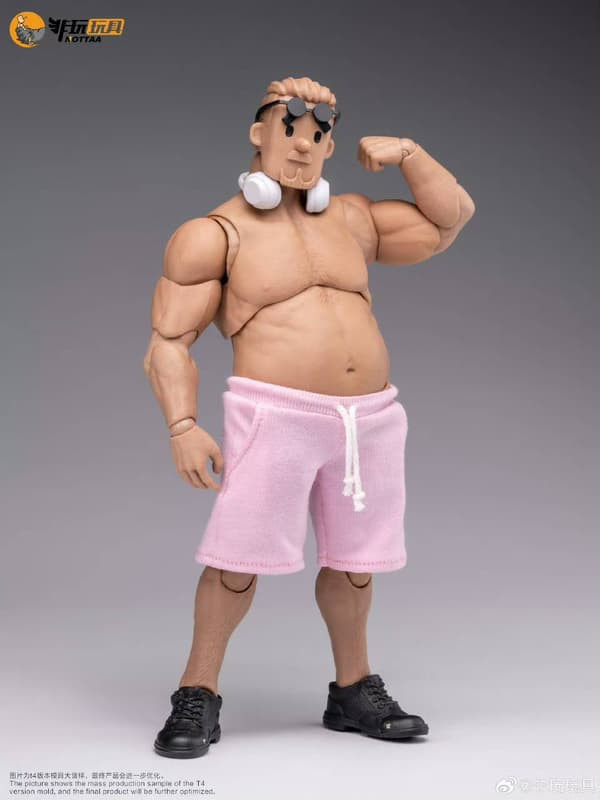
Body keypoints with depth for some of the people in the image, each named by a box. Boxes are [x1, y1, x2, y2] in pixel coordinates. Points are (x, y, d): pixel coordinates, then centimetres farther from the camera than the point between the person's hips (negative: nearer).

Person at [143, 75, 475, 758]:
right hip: (274, 417, -5)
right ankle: (197, 697, 10)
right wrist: (183, 427, -16)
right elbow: (168, 342, -3)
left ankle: (354, 692, 30)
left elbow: (452, 218, 22)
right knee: (238, 561, -8)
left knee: (355, 559, 13)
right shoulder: (216, 234, 1)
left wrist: (408, 153, 10)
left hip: (370, 419, 5)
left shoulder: (352, 219, 16)